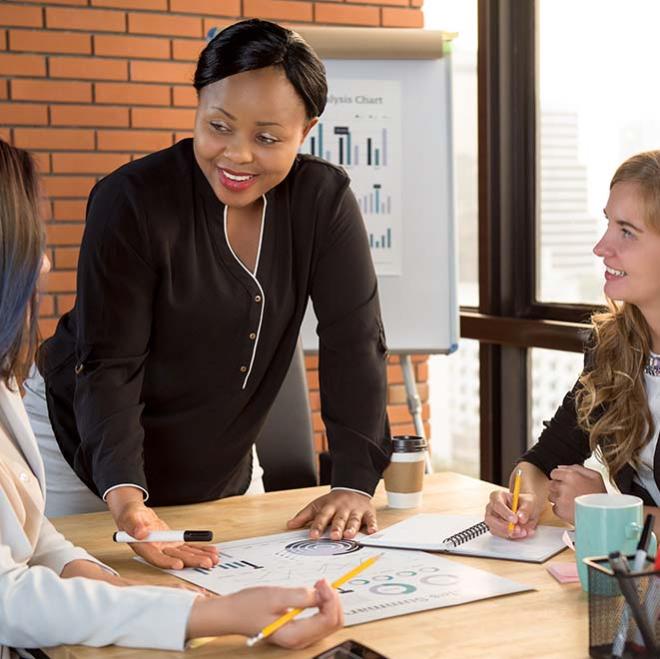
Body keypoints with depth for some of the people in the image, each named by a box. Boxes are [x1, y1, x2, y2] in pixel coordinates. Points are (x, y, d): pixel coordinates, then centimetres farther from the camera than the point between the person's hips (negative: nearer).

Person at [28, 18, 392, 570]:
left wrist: (354, 482, -20)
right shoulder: (134, 201, -22)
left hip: (222, 470, 4)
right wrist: (124, 495, -37)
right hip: (85, 447, -3)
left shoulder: (325, 199, -11)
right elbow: (110, 363, -23)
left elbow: (354, 340, -13)